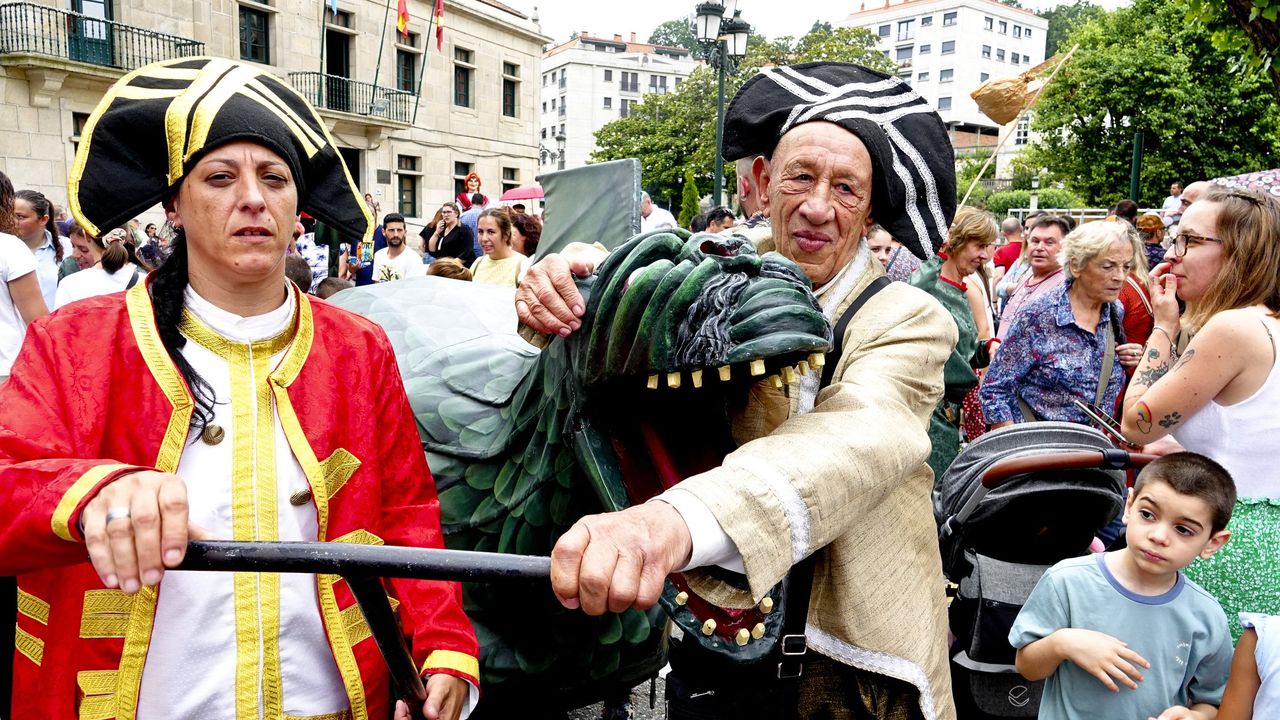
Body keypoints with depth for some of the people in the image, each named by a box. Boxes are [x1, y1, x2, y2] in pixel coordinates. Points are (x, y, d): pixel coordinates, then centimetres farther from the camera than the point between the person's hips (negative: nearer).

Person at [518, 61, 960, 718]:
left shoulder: (908, 319, -17)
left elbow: (862, 436, -37)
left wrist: (678, 522, -55)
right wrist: (559, 294, -26)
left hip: (849, 659, -3)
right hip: (717, 639, 3)